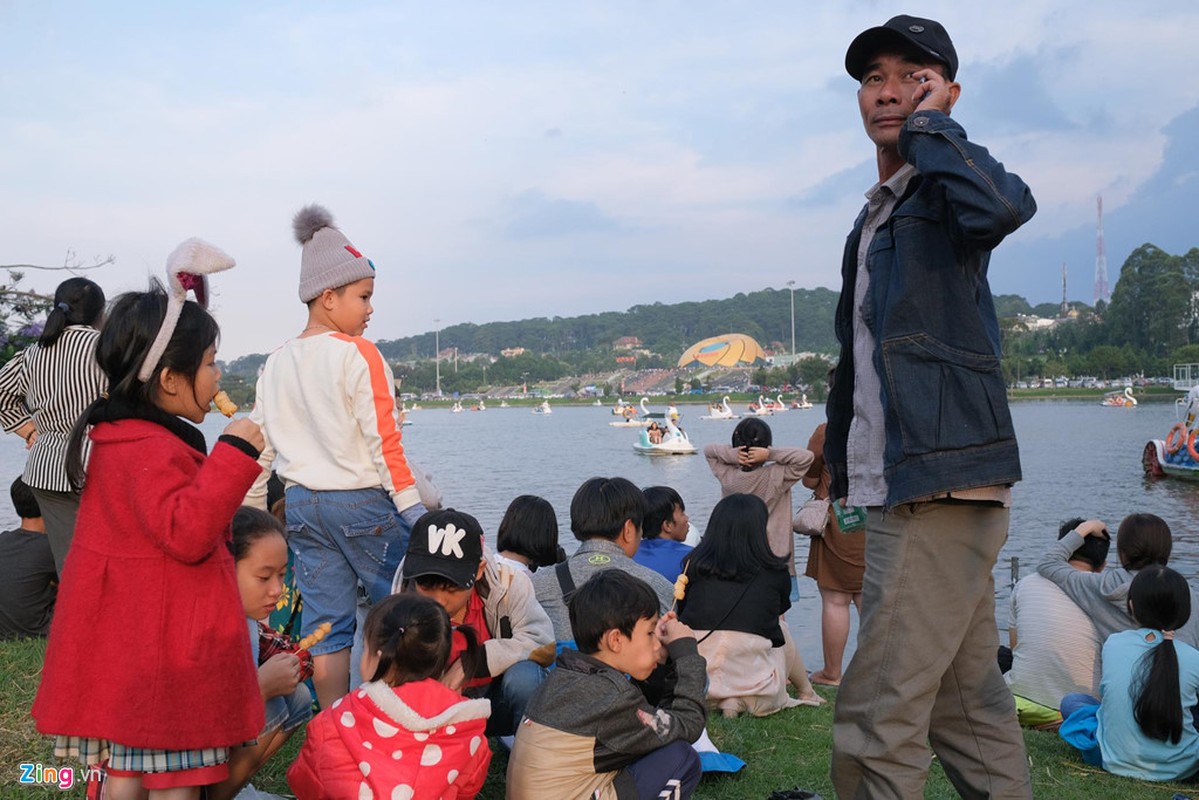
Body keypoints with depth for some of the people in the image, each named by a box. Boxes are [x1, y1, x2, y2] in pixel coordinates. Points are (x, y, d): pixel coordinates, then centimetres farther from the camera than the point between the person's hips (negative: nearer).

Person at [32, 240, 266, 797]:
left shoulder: (118, 436, 14)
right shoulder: (152, 450, -21)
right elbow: (187, 532, -28)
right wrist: (234, 454, -28)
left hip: (125, 640, 11)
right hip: (163, 648, -11)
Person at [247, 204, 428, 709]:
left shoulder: (276, 364, 9)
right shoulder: (358, 354, -11)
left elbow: (259, 446, 11)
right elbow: (384, 440, -14)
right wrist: (412, 509, -11)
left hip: (302, 505, 6)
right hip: (363, 501, -6)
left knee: (326, 625, 10)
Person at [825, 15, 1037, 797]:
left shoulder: (944, 189, -6)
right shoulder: (876, 214, 21)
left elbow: (1006, 205, -32)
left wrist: (929, 124, -16)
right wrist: (841, 456, 24)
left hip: (943, 484, -10)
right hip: (901, 489, 10)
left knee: (877, 713, -10)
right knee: (968, 704, 15)